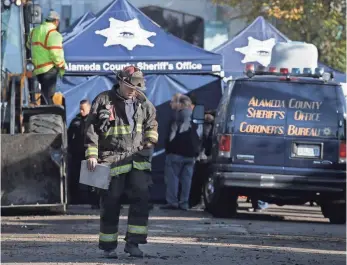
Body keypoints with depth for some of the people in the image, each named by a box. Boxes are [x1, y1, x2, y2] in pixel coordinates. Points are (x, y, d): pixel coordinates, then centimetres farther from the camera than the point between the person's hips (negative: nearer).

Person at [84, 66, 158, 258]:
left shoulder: (143, 104, 12)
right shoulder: (104, 101, -1)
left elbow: (152, 124, 26)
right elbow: (92, 129, -3)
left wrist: (150, 140, 8)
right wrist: (92, 154, -10)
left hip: (137, 160, 4)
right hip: (111, 160, -4)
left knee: (141, 198, -10)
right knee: (110, 204, 0)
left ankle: (133, 242, -4)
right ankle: (108, 246, 10)